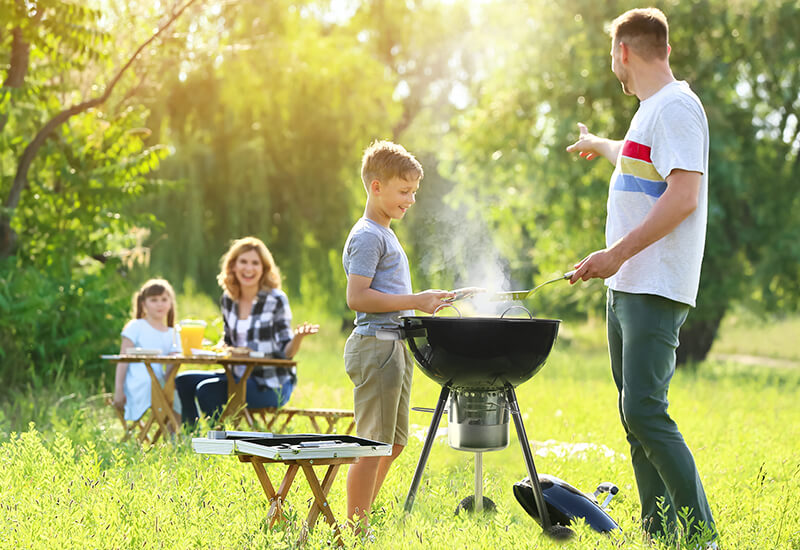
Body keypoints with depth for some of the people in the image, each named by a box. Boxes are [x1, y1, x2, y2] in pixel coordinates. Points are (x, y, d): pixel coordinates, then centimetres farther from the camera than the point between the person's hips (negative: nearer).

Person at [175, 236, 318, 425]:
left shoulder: (276, 300, -11)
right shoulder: (228, 300, 7)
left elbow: (286, 352, -12)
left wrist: (298, 337, -34)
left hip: (272, 386, -7)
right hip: (240, 375, 7)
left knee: (207, 389, -22)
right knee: (184, 381, -1)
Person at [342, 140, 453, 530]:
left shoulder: (385, 235, 20)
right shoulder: (367, 237, -11)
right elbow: (357, 297, -19)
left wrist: (421, 304, 18)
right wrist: (414, 301, -19)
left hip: (394, 348, 10)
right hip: (375, 347, -10)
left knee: (394, 443, 14)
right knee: (373, 446, -8)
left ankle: (362, 522, 21)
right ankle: (355, 531, -4)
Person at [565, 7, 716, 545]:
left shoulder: (677, 106, -11)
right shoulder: (651, 110, 19)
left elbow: (683, 197, -22)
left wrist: (619, 252, -24)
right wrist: (600, 145, 63)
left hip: (656, 291, -10)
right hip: (628, 288, 10)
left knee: (645, 411, -17)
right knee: (636, 415, 9)